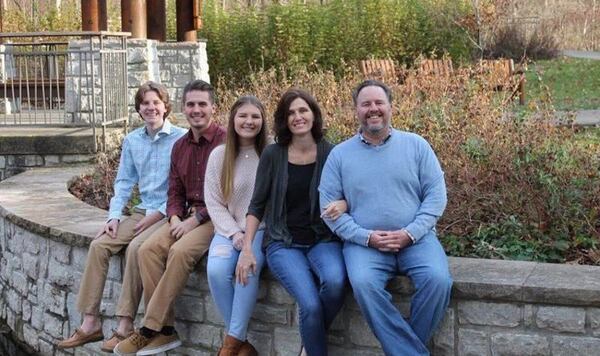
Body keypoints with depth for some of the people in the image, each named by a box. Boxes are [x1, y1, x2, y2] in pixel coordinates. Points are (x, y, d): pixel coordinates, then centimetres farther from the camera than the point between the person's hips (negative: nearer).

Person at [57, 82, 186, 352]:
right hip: (142, 212, 6)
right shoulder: (132, 141, 12)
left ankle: (125, 326, -23)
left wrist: (158, 214, -14)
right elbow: (124, 182, 14)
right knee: (99, 245, -13)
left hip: (168, 213, -6)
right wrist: (114, 216, 1)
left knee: (136, 247, -30)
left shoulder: (180, 138, -7)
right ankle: (90, 323, -11)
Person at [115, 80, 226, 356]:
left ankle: (150, 330, -21)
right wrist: (175, 219, -4)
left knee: (180, 251, -32)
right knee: (148, 249, -18)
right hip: (188, 217, 7)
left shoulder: (225, 141, -9)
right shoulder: (179, 146, 14)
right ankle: (165, 330, -16)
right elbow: (175, 192, 16)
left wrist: (195, 219, -18)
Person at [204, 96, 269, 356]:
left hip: (261, 230, -2)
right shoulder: (219, 155, 4)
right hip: (229, 230, 2)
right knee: (216, 271, -27)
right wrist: (234, 233, -10)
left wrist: (253, 234, -12)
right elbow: (213, 201, 3)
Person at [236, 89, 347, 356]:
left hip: (323, 240, 1)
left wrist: (344, 205, -17)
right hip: (283, 243, -1)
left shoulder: (331, 153, -1)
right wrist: (247, 249, -4)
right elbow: (257, 205, 4)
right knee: (310, 304, -26)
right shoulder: (273, 154, -2)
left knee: (334, 281, -32)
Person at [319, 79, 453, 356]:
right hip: (364, 243, 0)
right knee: (363, 283, -32)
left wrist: (410, 233, -11)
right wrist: (366, 237, -10)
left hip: (416, 239, 1)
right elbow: (329, 206, 4)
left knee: (438, 279, -28)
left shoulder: (416, 145, 8)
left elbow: (436, 194, 3)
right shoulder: (340, 154, 8)